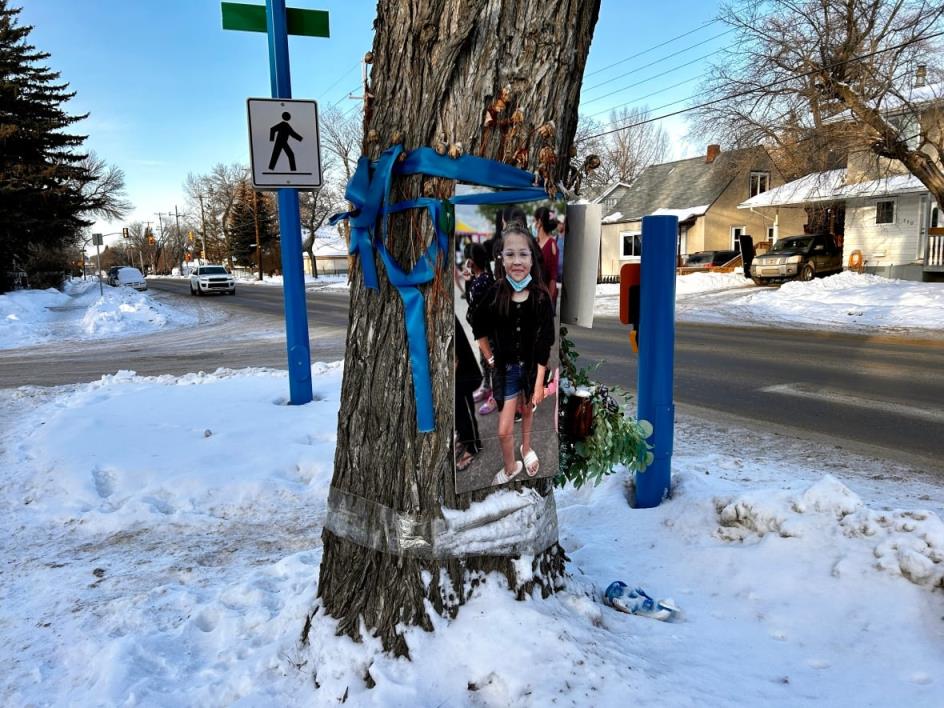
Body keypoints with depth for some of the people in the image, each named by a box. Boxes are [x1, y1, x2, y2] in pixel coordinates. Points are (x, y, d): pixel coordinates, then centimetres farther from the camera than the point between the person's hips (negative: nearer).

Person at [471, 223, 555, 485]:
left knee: (528, 409, 24)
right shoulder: (495, 294, -14)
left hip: (532, 367, 0)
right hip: (505, 368, 0)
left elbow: (544, 345, -13)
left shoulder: (541, 297, -15)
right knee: (504, 430, 2)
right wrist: (490, 360, 0)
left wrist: (539, 383, -13)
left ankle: (526, 447, 52)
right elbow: (479, 329, 3)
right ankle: (510, 467, 30)